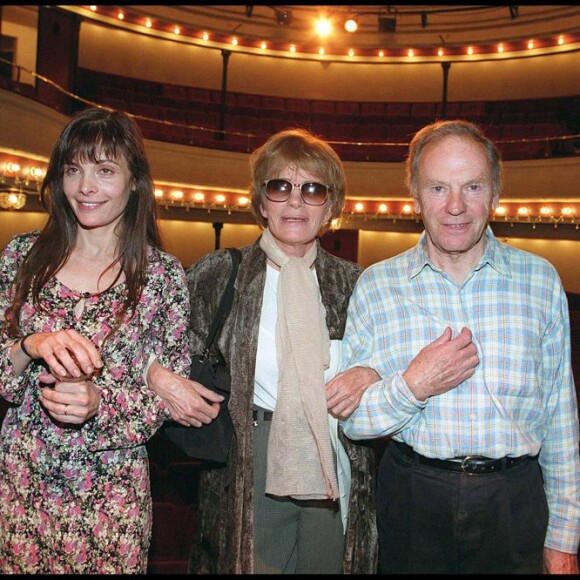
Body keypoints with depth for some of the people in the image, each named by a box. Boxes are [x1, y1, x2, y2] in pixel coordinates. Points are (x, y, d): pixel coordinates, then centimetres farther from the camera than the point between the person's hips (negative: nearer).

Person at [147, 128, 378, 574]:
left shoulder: (354, 283, 5)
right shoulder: (219, 274, -1)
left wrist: (370, 376, -10)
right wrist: (157, 374, -16)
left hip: (335, 467, 3)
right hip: (248, 465, -2)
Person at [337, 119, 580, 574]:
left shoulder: (541, 279, -1)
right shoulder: (377, 284, -4)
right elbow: (349, 418, -3)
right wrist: (412, 387, -20)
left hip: (515, 502, 1)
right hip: (412, 498, 0)